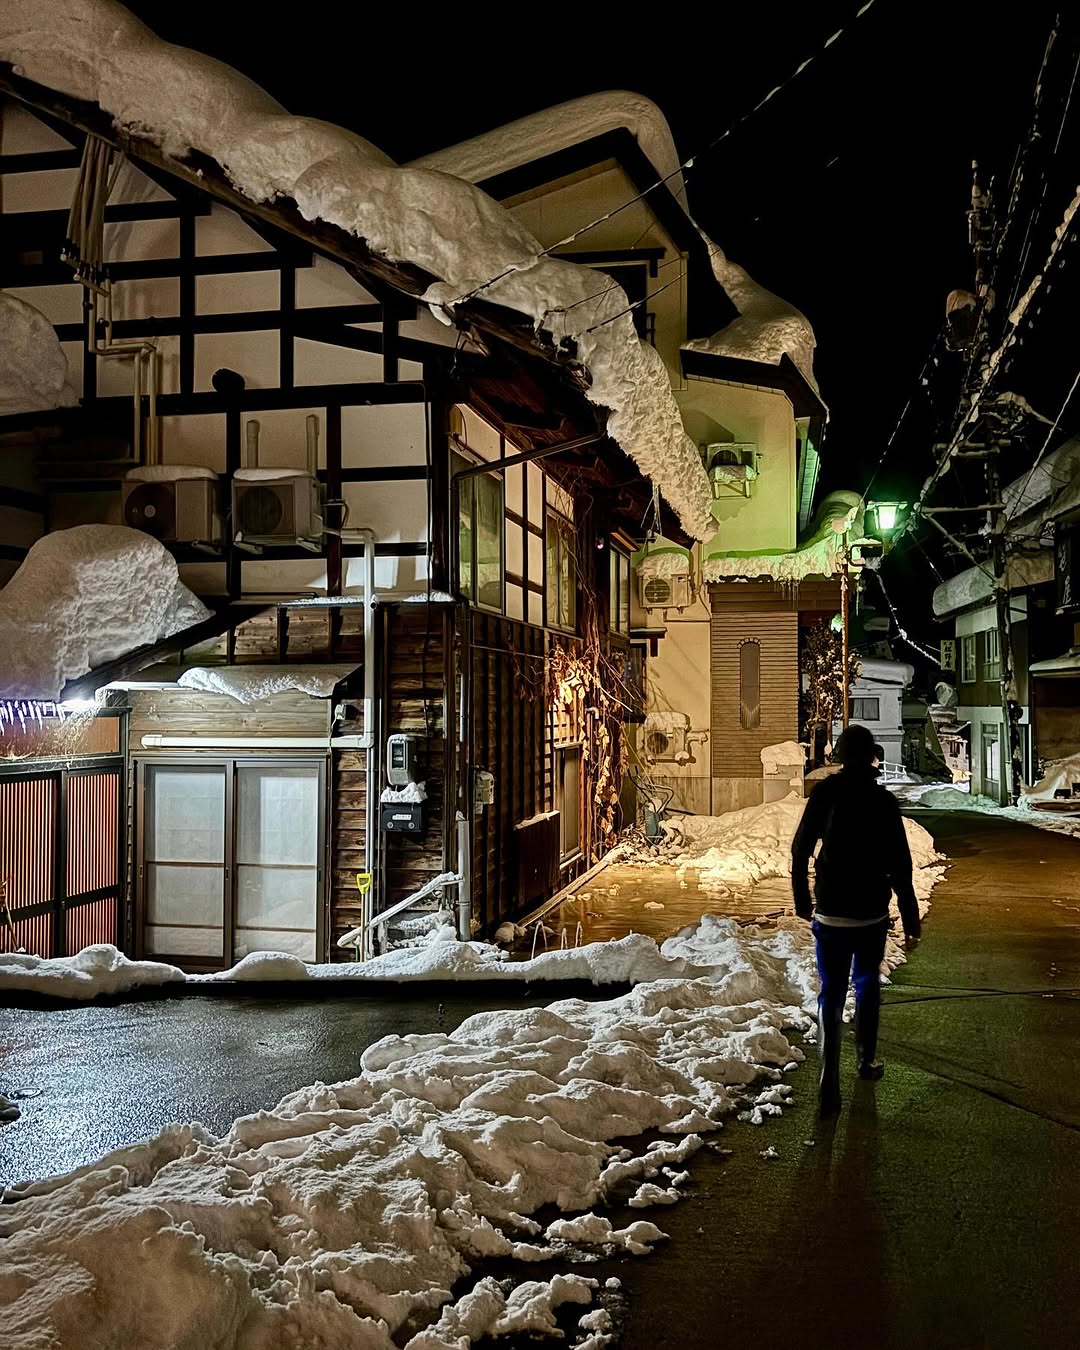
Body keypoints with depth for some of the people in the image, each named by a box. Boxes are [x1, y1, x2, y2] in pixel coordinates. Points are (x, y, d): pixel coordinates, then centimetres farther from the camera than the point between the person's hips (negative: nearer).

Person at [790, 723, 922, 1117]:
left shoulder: (824, 793, -5)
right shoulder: (883, 801, -8)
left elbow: (800, 849, -2)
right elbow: (900, 863, -8)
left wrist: (802, 899, 11)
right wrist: (910, 916, 0)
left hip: (829, 913, 0)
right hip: (871, 913, 0)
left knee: (831, 993, 1)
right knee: (867, 985, 21)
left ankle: (829, 1085, -11)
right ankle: (866, 1060, 32)